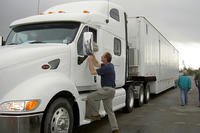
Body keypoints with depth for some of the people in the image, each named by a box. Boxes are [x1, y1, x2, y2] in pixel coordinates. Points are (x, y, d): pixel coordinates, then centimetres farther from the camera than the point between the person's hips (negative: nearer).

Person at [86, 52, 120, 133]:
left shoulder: (106, 67, -18)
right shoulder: (109, 65, 13)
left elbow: (93, 72, -19)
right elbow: (97, 64, 25)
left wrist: (90, 61, -10)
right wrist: (93, 56, 17)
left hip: (107, 89, -10)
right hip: (109, 90, 10)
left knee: (90, 98, -11)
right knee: (109, 110, 13)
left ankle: (95, 114, 1)